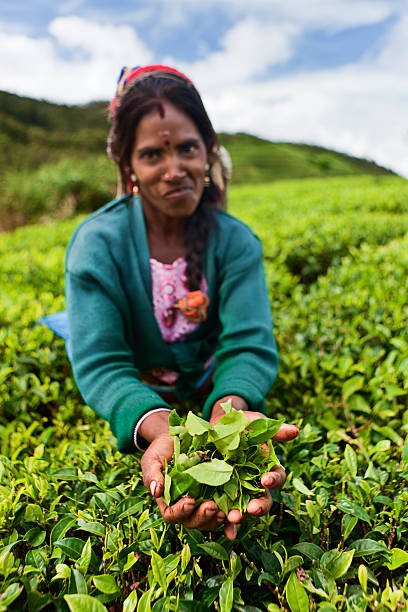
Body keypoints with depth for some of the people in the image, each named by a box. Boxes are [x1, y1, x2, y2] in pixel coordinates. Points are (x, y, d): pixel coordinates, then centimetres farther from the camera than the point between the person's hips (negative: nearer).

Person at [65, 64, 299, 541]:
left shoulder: (236, 243, -20)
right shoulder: (97, 244, -27)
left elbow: (249, 345, -29)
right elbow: (100, 363, -34)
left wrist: (229, 412, -54)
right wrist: (160, 429, -56)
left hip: (208, 394, 2)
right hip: (136, 408, -1)